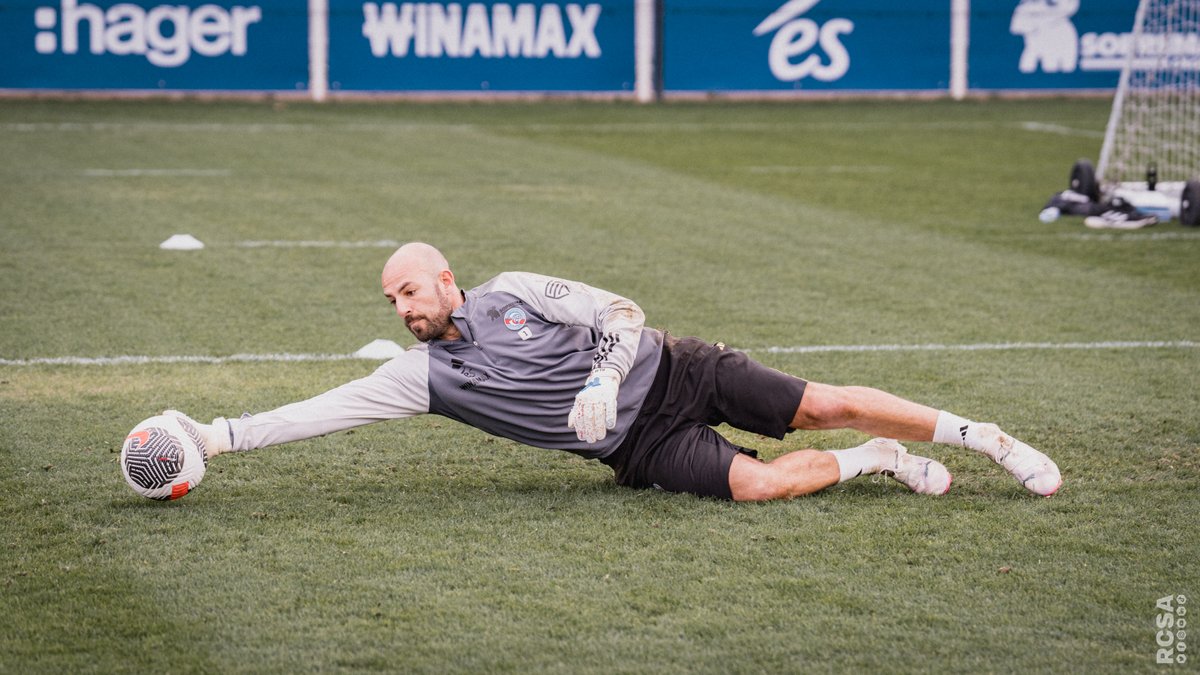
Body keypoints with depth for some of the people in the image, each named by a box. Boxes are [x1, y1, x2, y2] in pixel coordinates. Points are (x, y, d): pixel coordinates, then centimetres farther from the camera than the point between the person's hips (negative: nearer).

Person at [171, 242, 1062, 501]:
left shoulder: (515, 295, -3)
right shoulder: (424, 375, 0)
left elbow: (623, 315, -4)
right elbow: (322, 411, -7)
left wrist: (603, 383, -21)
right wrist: (217, 437, -15)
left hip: (666, 372, -1)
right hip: (638, 448, 1)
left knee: (823, 406, -9)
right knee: (754, 484, -24)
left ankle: (981, 436, 6)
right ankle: (874, 462, 2)